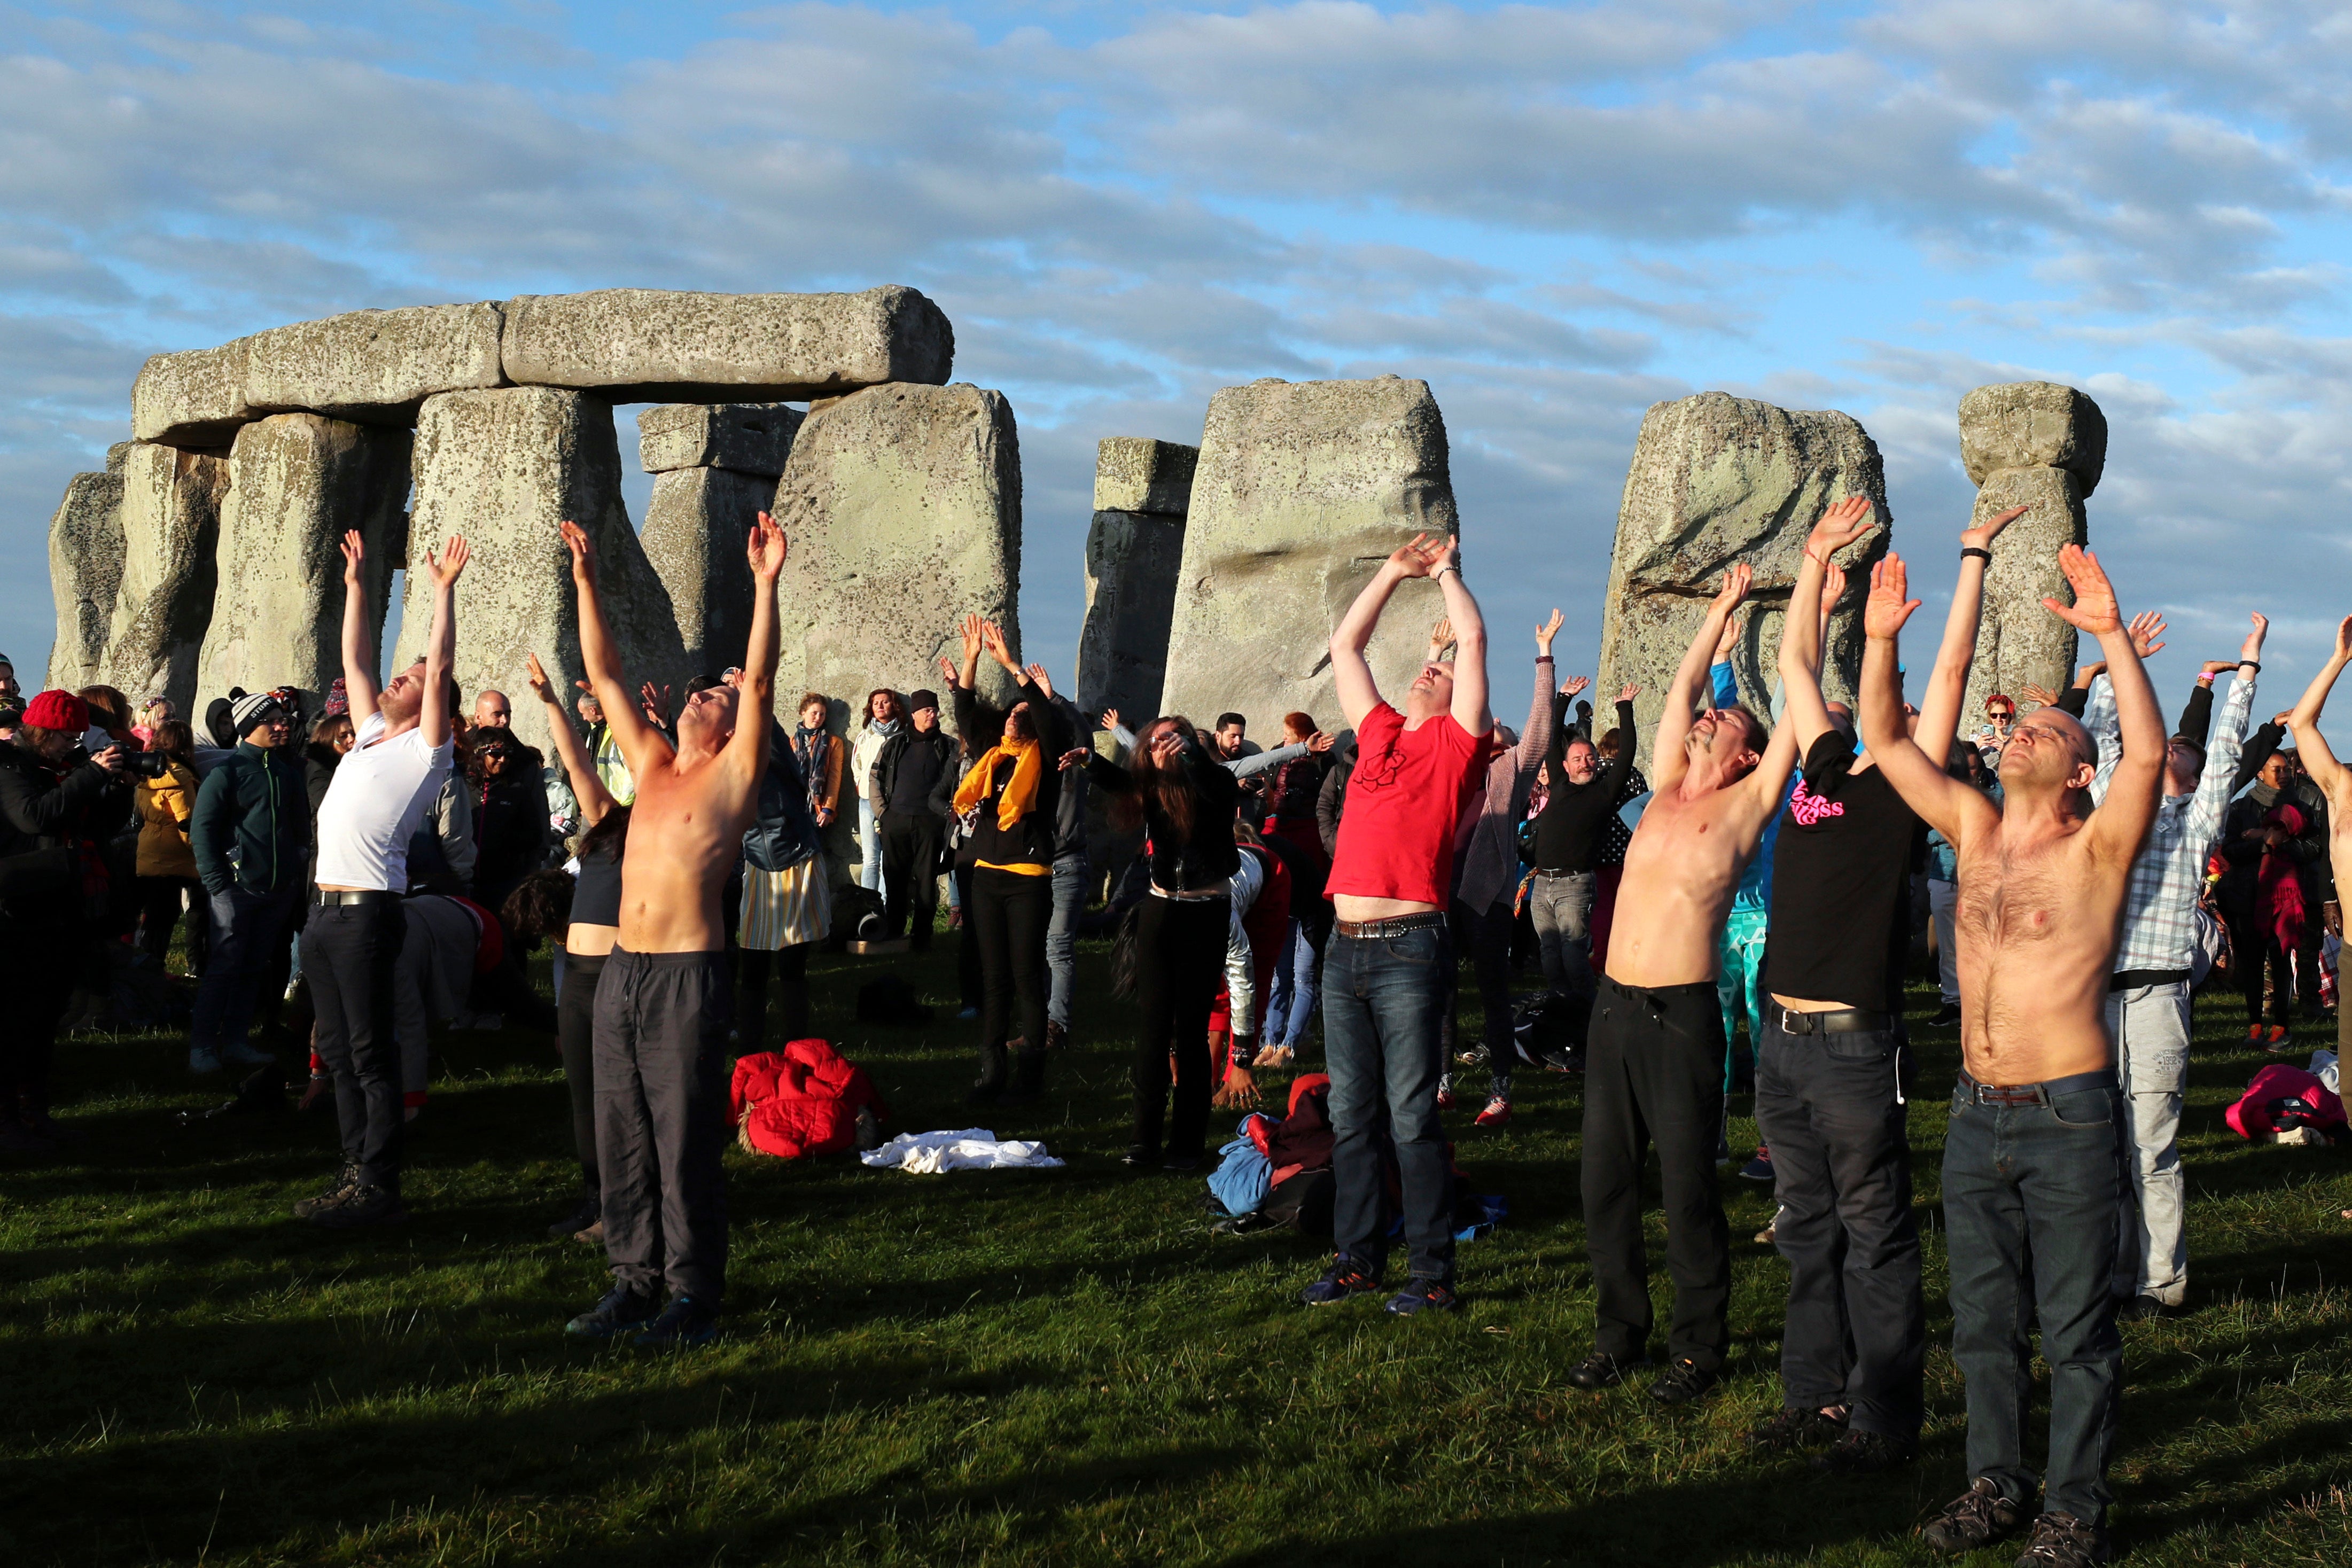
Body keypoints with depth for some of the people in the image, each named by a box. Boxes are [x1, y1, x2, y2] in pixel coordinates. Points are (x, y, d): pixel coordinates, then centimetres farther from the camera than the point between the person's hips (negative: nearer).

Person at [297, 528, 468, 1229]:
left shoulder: (426, 747, -1)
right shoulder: (370, 735, 20)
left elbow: (439, 666, -10)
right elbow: (354, 658, 27)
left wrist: (445, 591, -10)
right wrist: (356, 585, 27)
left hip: (367, 909, -8)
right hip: (325, 908, 8)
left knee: (371, 1052, -7)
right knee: (336, 1049, 11)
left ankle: (378, 1188, -5)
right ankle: (356, 1170, 18)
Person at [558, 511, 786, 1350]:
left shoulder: (733, 774, 1)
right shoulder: (651, 764, 17)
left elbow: (760, 680, -11)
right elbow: (605, 676, 19)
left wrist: (765, 584, -17)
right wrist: (586, 582, 15)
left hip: (689, 976, -6)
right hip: (621, 969, 6)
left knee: (685, 1141, -3)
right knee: (622, 1139, 9)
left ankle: (693, 1295, 5)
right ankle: (634, 1280, 19)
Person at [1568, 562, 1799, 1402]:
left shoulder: (1744, 806, 1)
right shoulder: (1665, 792, 14)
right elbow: (1685, 682, 22)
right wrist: (1721, 609, 30)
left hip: (1682, 1015, -5)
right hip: (1614, 1007, 6)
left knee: (1688, 1189, 0)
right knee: (1605, 1182, 9)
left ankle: (1698, 1345, 12)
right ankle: (1620, 1330, 22)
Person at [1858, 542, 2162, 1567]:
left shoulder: (2095, 850, -7)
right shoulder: (1975, 829, 9)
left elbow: (2147, 753, -25)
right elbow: (1885, 739, 9)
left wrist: (2111, 636, -30)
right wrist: (1880, 638, -2)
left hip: (2069, 1116, -5)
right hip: (1977, 1114, 6)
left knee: (2075, 1328, 4)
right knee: (1984, 1320, 15)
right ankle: (1996, 1482, 28)